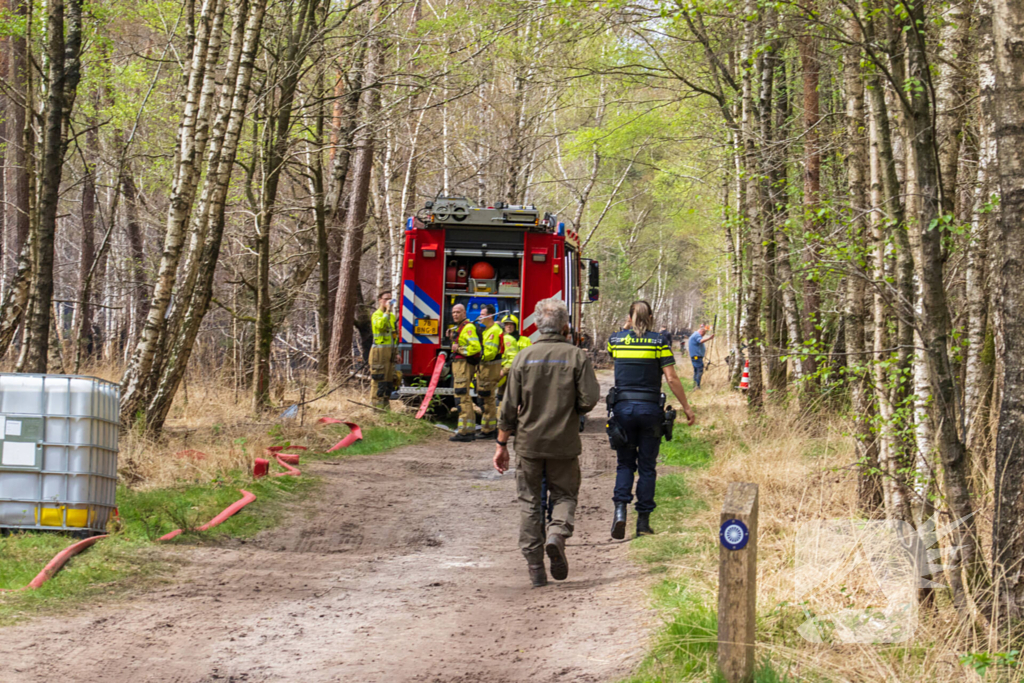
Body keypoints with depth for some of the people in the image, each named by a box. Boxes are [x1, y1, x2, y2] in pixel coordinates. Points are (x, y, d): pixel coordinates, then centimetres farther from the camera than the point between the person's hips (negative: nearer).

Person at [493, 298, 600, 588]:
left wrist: (502, 445, 5)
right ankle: (556, 535, -15)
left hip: (529, 442, 1)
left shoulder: (524, 357, -2)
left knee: (529, 503, 10)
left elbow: (509, 407, -2)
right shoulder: (577, 356, -4)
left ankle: (535, 569, 8)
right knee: (565, 495, 15)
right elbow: (589, 399, -11)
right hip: (564, 444, -1)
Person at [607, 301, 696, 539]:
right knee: (647, 466, 8)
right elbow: (672, 379, -7)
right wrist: (687, 407, -1)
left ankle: (620, 510, -11)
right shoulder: (659, 342, -4)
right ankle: (643, 521, 7)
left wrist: (629, 329, 29)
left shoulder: (617, 340, 3)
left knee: (625, 463, 11)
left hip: (623, 407, 1)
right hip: (650, 409, -1)